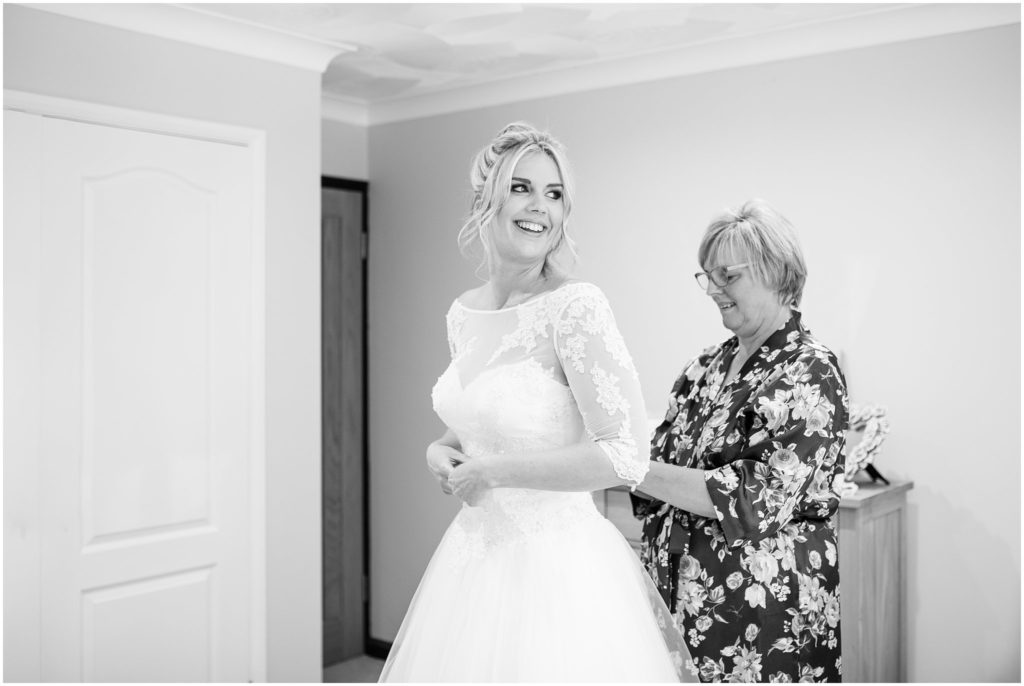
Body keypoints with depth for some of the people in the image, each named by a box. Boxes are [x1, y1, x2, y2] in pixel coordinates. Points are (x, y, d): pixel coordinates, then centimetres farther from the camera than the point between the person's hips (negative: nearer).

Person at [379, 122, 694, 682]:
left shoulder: (575, 307, -18)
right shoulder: (463, 314, 4)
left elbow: (625, 457, -23)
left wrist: (491, 471, -16)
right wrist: (440, 450, -1)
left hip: (555, 562, -7)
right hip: (476, 551, 7)